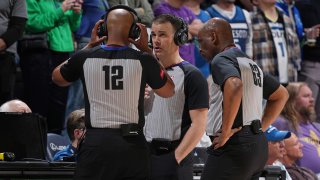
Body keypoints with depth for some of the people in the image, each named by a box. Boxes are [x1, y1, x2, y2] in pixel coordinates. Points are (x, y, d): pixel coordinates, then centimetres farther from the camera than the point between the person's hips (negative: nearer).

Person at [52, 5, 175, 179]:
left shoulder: (85, 57, -2)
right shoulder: (142, 60, -4)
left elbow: (57, 77, 21)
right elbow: (168, 91, 15)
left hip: (96, 141, 0)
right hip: (132, 145, 0)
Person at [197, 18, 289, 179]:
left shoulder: (221, 59, -8)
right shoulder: (250, 64, 21)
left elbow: (235, 86, -30)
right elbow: (281, 95, 31)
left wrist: (225, 131, -22)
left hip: (233, 147, -9)